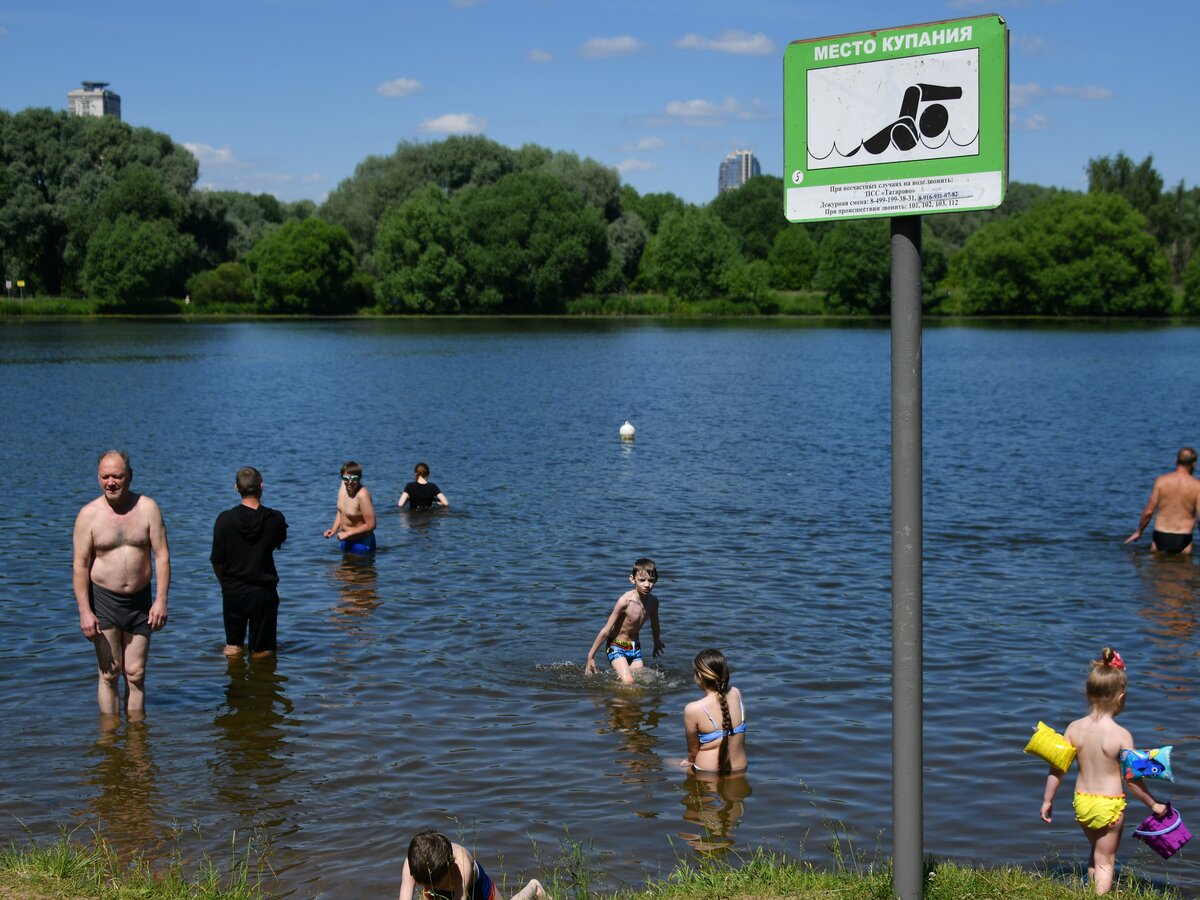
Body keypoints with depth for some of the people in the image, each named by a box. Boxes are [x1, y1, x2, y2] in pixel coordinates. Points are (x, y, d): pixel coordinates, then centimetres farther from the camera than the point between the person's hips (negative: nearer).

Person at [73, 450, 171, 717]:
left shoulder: (148, 508, -2)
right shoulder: (89, 514, -5)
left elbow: (162, 555, -2)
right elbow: (80, 565, -5)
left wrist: (161, 599, -10)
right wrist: (84, 611, -12)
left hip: (140, 600, 1)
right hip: (103, 599, -1)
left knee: (135, 674, 5)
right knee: (110, 673, -2)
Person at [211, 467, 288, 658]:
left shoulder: (225, 519, -12)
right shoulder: (275, 519, -12)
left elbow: (217, 560, -4)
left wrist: (226, 583, 13)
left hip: (233, 591, 1)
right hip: (263, 591, -1)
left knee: (232, 646, 19)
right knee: (263, 652, 10)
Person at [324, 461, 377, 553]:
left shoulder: (362, 495, -27)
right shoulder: (344, 485, -5)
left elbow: (370, 525, -24)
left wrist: (347, 533, -17)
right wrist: (334, 530, 2)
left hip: (361, 543, -7)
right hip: (345, 542, 7)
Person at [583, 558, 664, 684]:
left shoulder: (653, 601, -6)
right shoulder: (625, 601, -25)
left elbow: (654, 623, 18)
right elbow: (606, 631, -19)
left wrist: (657, 641, 37)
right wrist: (590, 657, -15)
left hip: (635, 647, 7)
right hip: (617, 646, -6)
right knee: (629, 682, -21)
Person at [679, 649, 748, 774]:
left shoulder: (693, 710, -20)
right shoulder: (736, 694, -6)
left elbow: (693, 749, -6)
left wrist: (690, 761, 14)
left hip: (709, 773, -5)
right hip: (740, 770, 5)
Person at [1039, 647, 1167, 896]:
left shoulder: (1075, 727, -7)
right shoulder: (1121, 735, -18)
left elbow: (1057, 767, -2)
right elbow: (1132, 779, -13)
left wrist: (1047, 800, 9)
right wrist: (1153, 804, 2)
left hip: (1081, 801, 4)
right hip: (1109, 805, -4)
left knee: (1095, 854, 27)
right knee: (1105, 861, 10)